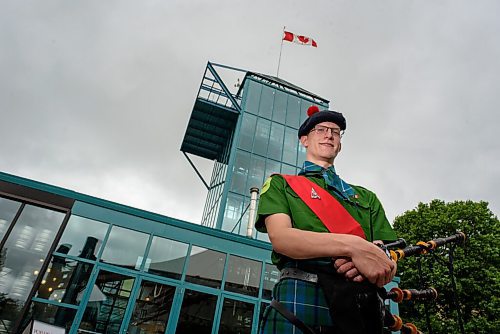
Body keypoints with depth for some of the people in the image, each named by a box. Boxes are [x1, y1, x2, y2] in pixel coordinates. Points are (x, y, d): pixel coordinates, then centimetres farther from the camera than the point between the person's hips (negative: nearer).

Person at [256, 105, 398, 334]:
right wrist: (352, 246, -20)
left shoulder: (366, 197, 24)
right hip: (302, 300, -3)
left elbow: (389, 261, 14)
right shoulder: (280, 184, 13)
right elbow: (280, 237, -7)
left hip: (365, 307, 4)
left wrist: (375, 260, -13)